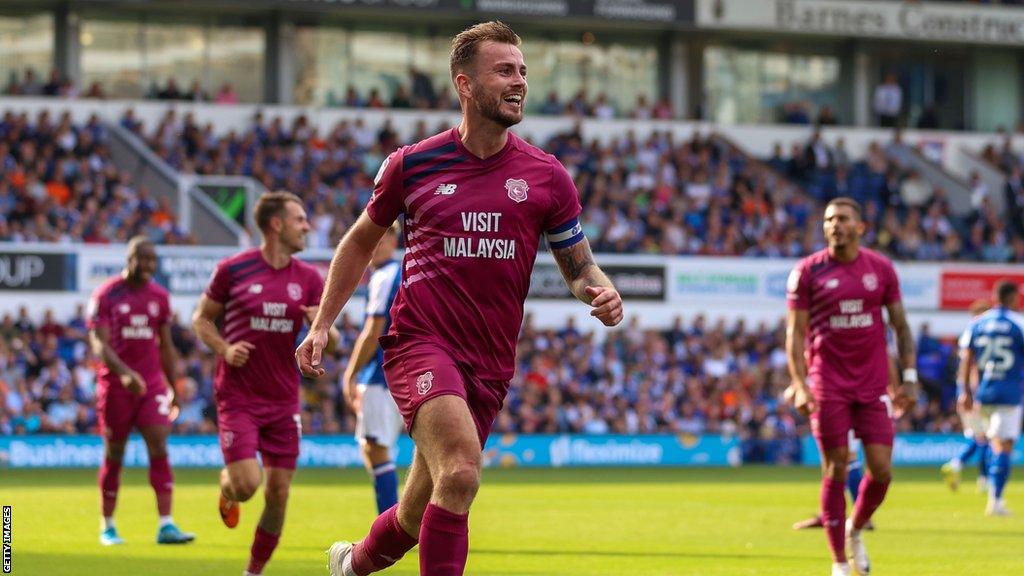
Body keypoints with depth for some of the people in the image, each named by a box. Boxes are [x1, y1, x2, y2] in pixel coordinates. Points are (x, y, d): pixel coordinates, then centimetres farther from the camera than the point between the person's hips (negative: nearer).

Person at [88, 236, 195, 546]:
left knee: (159, 448, -10)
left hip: (152, 384, 3)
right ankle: (107, 526, 18)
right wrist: (125, 373, -30)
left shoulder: (159, 296, 8)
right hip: (115, 384, -3)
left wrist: (174, 388, 14)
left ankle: (166, 526, -14)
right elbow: (99, 344, -14)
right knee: (114, 455, 4)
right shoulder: (106, 295, -6)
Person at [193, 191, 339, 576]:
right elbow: (201, 318, 7)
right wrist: (224, 349, -12)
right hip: (237, 396, -4)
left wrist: (324, 327, -17)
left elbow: (331, 343, 7)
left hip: (283, 400, 4)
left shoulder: (308, 278, 5)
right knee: (247, 484, -16)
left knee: (278, 495, 0)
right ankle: (226, 486, 22)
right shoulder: (233, 270, -4)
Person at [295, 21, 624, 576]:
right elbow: (361, 241, 17)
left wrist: (601, 291, -12)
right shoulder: (411, 165, 2)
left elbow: (578, 265, 12)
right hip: (420, 342, -3)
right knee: (461, 471, -29)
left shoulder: (546, 176, 4)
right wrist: (322, 324, 13)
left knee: (419, 517, 10)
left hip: (489, 363, 3)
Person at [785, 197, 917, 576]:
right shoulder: (807, 272, -1)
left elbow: (901, 326, 11)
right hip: (828, 385, -2)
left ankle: (855, 530, 25)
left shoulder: (881, 268, 5)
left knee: (881, 470, -4)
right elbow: (795, 333, -1)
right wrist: (800, 385, -12)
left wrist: (909, 377, 2)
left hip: (873, 385, 2)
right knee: (835, 470, -2)